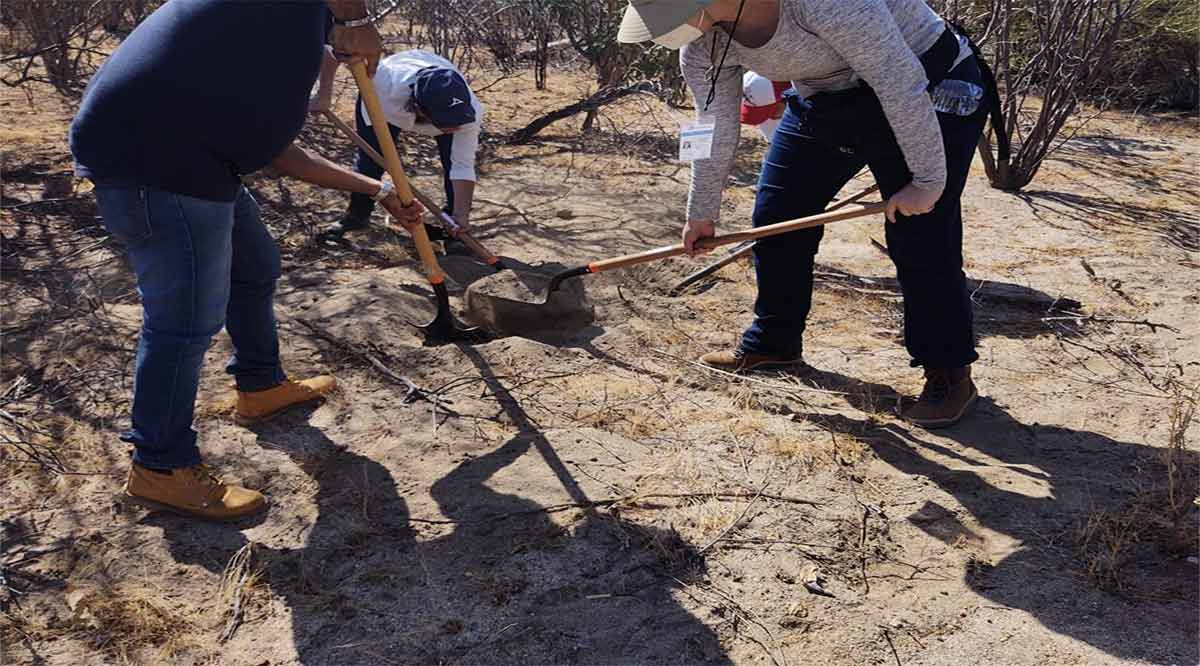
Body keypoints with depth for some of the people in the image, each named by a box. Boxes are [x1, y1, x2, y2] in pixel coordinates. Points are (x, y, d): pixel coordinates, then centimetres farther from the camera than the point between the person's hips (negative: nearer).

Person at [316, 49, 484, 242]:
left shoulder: (470, 112, -42)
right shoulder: (386, 84, -48)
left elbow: (463, 167, -34)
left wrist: (461, 217, -41)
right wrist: (324, 94, -34)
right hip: (380, 103, 0)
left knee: (453, 159, -16)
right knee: (369, 159, -4)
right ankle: (357, 214, 23)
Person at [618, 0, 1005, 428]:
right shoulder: (702, 44, -13)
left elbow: (901, 81, -33)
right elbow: (716, 131, 1)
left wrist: (928, 180, -28)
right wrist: (701, 213, 10)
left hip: (928, 91, -7)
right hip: (825, 103, 7)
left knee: (919, 239, -11)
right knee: (776, 219, 5)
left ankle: (949, 373, 6)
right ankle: (773, 342, 24)